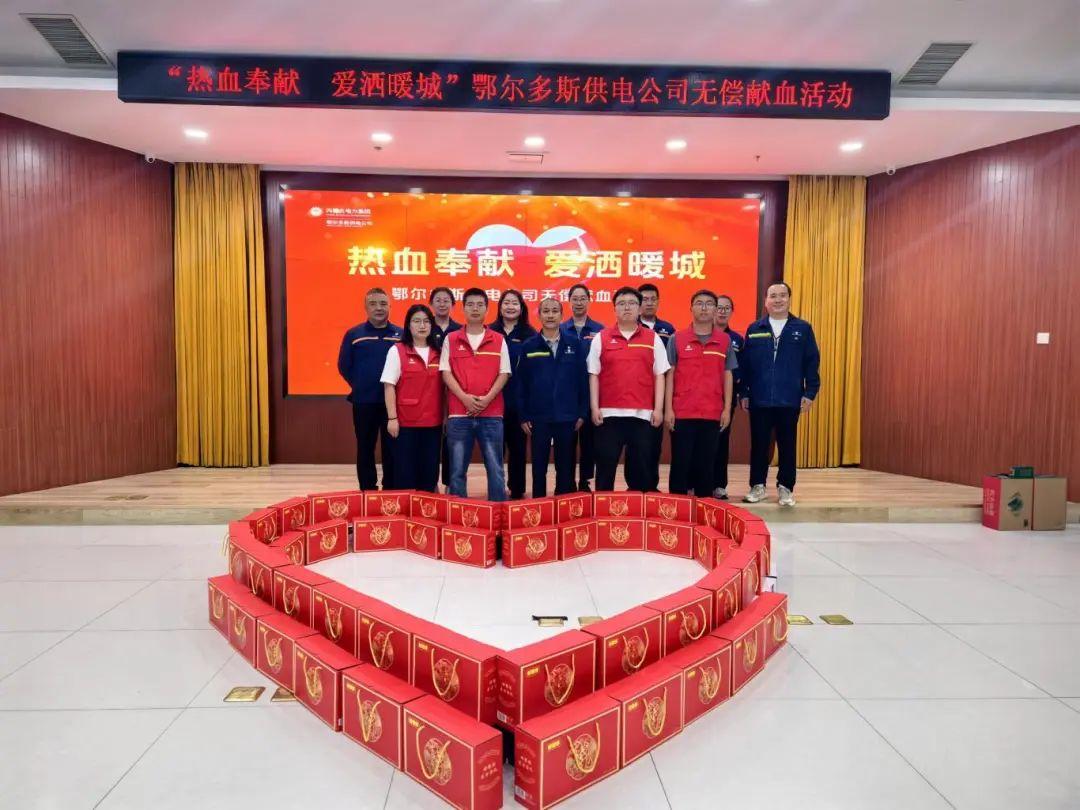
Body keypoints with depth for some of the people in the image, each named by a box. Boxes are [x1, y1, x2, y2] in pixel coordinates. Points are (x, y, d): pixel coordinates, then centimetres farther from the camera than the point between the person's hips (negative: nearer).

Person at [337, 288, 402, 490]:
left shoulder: (401, 334, 4)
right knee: (365, 449, 7)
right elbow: (344, 366, 6)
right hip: (364, 402, 0)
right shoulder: (353, 334, 3)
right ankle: (367, 492, 18)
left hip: (393, 402, 0)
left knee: (391, 449, 7)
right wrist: (360, 386, 6)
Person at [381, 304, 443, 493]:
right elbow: (389, 386, -5)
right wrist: (392, 418, -11)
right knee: (405, 473, 1)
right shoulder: (397, 351, -1)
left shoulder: (438, 353, 9)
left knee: (430, 473, 9)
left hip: (433, 422, 4)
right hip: (405, 422, -4)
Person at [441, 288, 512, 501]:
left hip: (491, 414, 0)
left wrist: (487, 399, -12)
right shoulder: (451, 339, 7)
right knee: (457, 470, 5)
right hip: (459, 413, 0)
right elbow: (446, 372, 1)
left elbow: (504, 373, 3)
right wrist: (465, 398, -13)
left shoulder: (499, 340, 7)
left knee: (495, 468, 2)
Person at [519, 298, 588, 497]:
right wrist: (523, 416, -2)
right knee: (539, 466, 8)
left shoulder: (575, 343, 1)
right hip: (538, 417, 0)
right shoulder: (529, 346, 2)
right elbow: (521, 384, 2)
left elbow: (583, 380, 2)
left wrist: (582, 413, -2)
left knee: (566, 466, 10)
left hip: (567, 417, 0)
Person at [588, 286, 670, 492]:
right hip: (609, 413, 0)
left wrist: (658, 408, -1)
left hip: (643, 413, 1)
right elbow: (594, 375, 5)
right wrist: (594, 407, -2)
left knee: (640, 466, 7)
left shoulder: (653, 339, 7)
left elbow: (659, 375, 6)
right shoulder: (601, 338, 6)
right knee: (605, 467, 4)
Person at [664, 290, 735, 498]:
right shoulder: (676, 339, 1)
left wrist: (727, 409, 1)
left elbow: (727, 376, 8)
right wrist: (668, 409, -5)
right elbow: (669, 375, 1)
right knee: (680, 462, 4)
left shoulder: (725, 340, 6)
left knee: (706, 463, 8)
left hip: (712, 414, 2)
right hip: (682, 413, -1)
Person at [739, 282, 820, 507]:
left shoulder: (802, 329, 4)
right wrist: (743, 393, 2)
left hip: (790, 401, 0)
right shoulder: (754, 329, 6)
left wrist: (810, 393, -3)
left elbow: (812, 363, 2)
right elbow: (744, 364, 5)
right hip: (759, 400, 1)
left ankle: (786, 488, 19)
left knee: (787, 445, 8)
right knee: (759, 445, 7)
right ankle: (758, 486, 19)